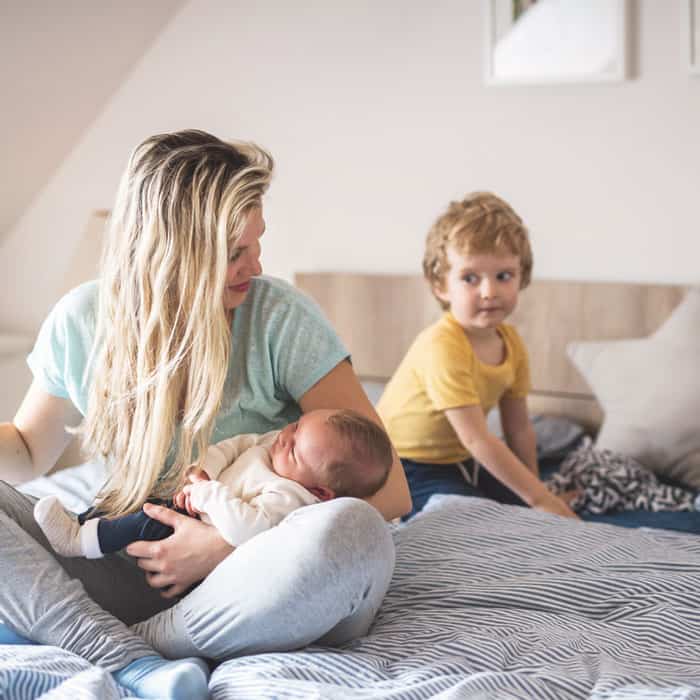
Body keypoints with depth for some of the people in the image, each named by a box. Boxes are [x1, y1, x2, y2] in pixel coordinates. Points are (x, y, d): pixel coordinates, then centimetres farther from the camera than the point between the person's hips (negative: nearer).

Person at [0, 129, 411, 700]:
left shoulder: (280, 317, -11)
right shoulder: (81, 321, -1)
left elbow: (389, 491, -13)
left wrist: (227, 545, -19)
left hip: (249, 582, -2)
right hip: (136, 565, 3)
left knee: (351, 532, -35)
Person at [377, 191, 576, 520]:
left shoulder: (511, 342, -5)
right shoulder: (442, 346, -30)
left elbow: (519, 428, 5)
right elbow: (476, 438, -31)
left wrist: (534, 491, 7)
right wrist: (539, 498, -28)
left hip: (459, 461, 8)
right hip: (410, 467, -8)